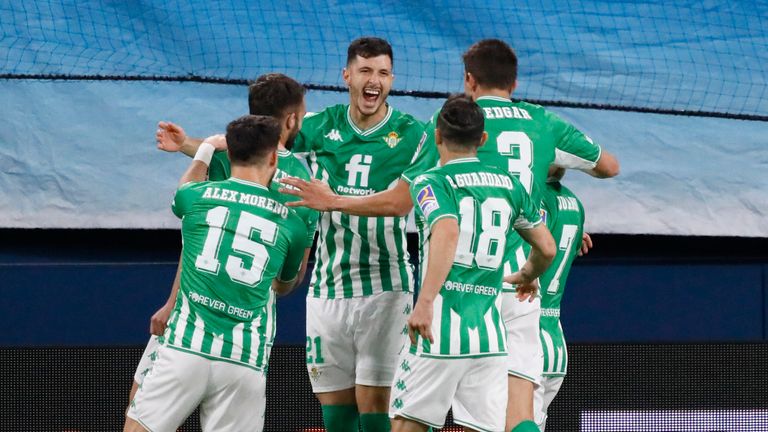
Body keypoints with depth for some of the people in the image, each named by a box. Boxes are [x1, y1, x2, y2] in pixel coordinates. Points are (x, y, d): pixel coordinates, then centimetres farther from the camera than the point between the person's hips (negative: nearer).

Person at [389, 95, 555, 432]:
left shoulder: (430, 183, -2)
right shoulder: (510, 185, 14)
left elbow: (447, 234, -21)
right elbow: (547, 249, 23)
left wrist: (425, 301, -29)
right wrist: (527, 276, 45)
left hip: (441, 329, -4)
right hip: (490, 334, 4)